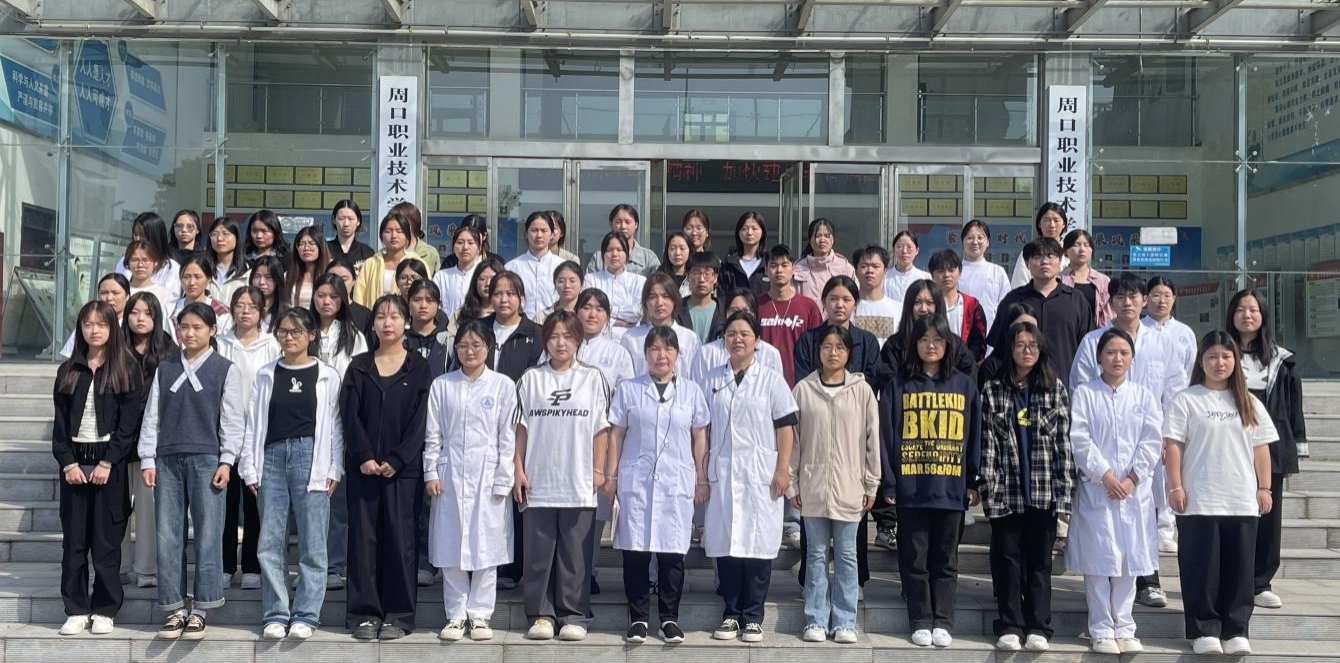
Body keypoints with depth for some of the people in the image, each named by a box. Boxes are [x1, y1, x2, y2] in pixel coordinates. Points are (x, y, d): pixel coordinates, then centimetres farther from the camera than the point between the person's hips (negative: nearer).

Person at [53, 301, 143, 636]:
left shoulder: (126, 369, 0)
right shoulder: (68, 370, 10)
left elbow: (129, 422, -6)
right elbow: (60, 421, 6)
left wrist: (107, 463, -12)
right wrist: (68, 462, -6)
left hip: (110, 464, -3)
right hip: (74, 462, 3)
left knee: (106, 540, 0)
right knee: (73, 539, 4)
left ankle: (104, 610, 9)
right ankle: (76, 610, 12)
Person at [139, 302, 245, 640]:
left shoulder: (226, 369, 4)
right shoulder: (165, 368, 13)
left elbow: (232, 420, 1)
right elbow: (152, 416, 12)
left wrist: (226, 461, -7)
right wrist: (147, 459, 5)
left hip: (207, 459, -3)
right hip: (167, 460, 3)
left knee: (207, 536, -3)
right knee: (168, 536, 3)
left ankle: (200, 609, 4)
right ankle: (174, 609, 10)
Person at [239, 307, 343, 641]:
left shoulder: (327, 376, 4)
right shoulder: (266, 375, 11)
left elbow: (334, 425, 3)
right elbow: (253, 423, 9)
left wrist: (334, 468, -3)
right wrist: (250, 468, 3)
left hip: (310, 457, -2)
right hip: (272, 457, 3)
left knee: (312, 542, -1)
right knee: (270, 542, 3)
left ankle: (305, 615, 6)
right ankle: (275, 615, 10)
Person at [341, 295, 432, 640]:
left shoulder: (418, 367, 4)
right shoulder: (359, 366, 10)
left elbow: (419, 419, -3)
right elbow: (350, 415, 2)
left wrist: (396, 460, -11)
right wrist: (364, 457, -11)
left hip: (403, 467, -2)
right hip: (363, 466, 2)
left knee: (400, 540, 0)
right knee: (363, 538, 2)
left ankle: (398, 615, 6)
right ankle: (365, 613, 9)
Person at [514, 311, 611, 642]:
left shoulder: (592, 379, 4)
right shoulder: (531, 379, 6)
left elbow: (601, 428, 4)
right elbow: (521, 427, 7)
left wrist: (598, 470, -1)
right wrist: (519, 469, 1)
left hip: (579, 484, -1)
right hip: (538, 482, 1)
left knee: (576, 553, 3)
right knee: (538, 553, 4)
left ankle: (574, 616, 11)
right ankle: (541, 615, 12)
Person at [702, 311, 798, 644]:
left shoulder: (771, 379, 2)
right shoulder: (712, 380, 9)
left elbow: (785, 427, 0)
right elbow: (703, 428, 11)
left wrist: (783, 470, -7)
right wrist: (701, 471, 6)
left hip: (760, 473, -2)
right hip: (722, 472, 2)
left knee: (758, 542, -1)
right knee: (725, 542, 3)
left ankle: (753, 615, 8)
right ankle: (731, 613, 13)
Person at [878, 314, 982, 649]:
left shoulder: (964, 385, 6)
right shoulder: (899, 385, 3)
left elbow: (975, 436, 7)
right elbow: (887, 435, 0)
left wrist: (974, 482, 3)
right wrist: (888, 483, -5)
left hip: (951, 489, 1)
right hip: (910, 488, 0)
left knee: (945, 560, 8)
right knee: (914, 559, 5)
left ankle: (943, 623, 15)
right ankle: (921, 622, 14)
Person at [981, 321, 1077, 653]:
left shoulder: (1055, 388, 5)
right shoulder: (992, 391, 2)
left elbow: (1064, 442, 2)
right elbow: (987, 445, -1)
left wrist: (1064, 491, -4)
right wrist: (989, 490, -8)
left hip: (1044, 491, 0)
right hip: (1006, 491, 0)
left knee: (1040, 561, 6)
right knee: (1008, 561, 4)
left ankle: (1038, 628, 12)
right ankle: (1010, 627, 11)